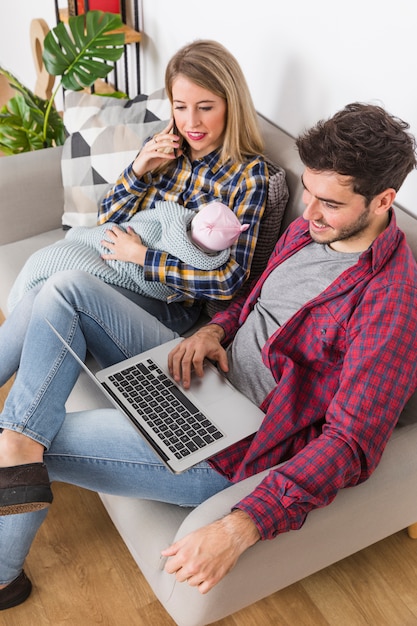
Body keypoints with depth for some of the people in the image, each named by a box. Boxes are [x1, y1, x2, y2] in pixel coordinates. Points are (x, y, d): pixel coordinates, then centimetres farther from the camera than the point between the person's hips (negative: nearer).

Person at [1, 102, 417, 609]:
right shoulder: (306, 230, 3)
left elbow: (353, 443, -27)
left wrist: (241, 528, -36)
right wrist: (213, 329, -4)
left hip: (228, 447, -8)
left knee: (43, 441, -10)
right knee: (66, 289, -2)